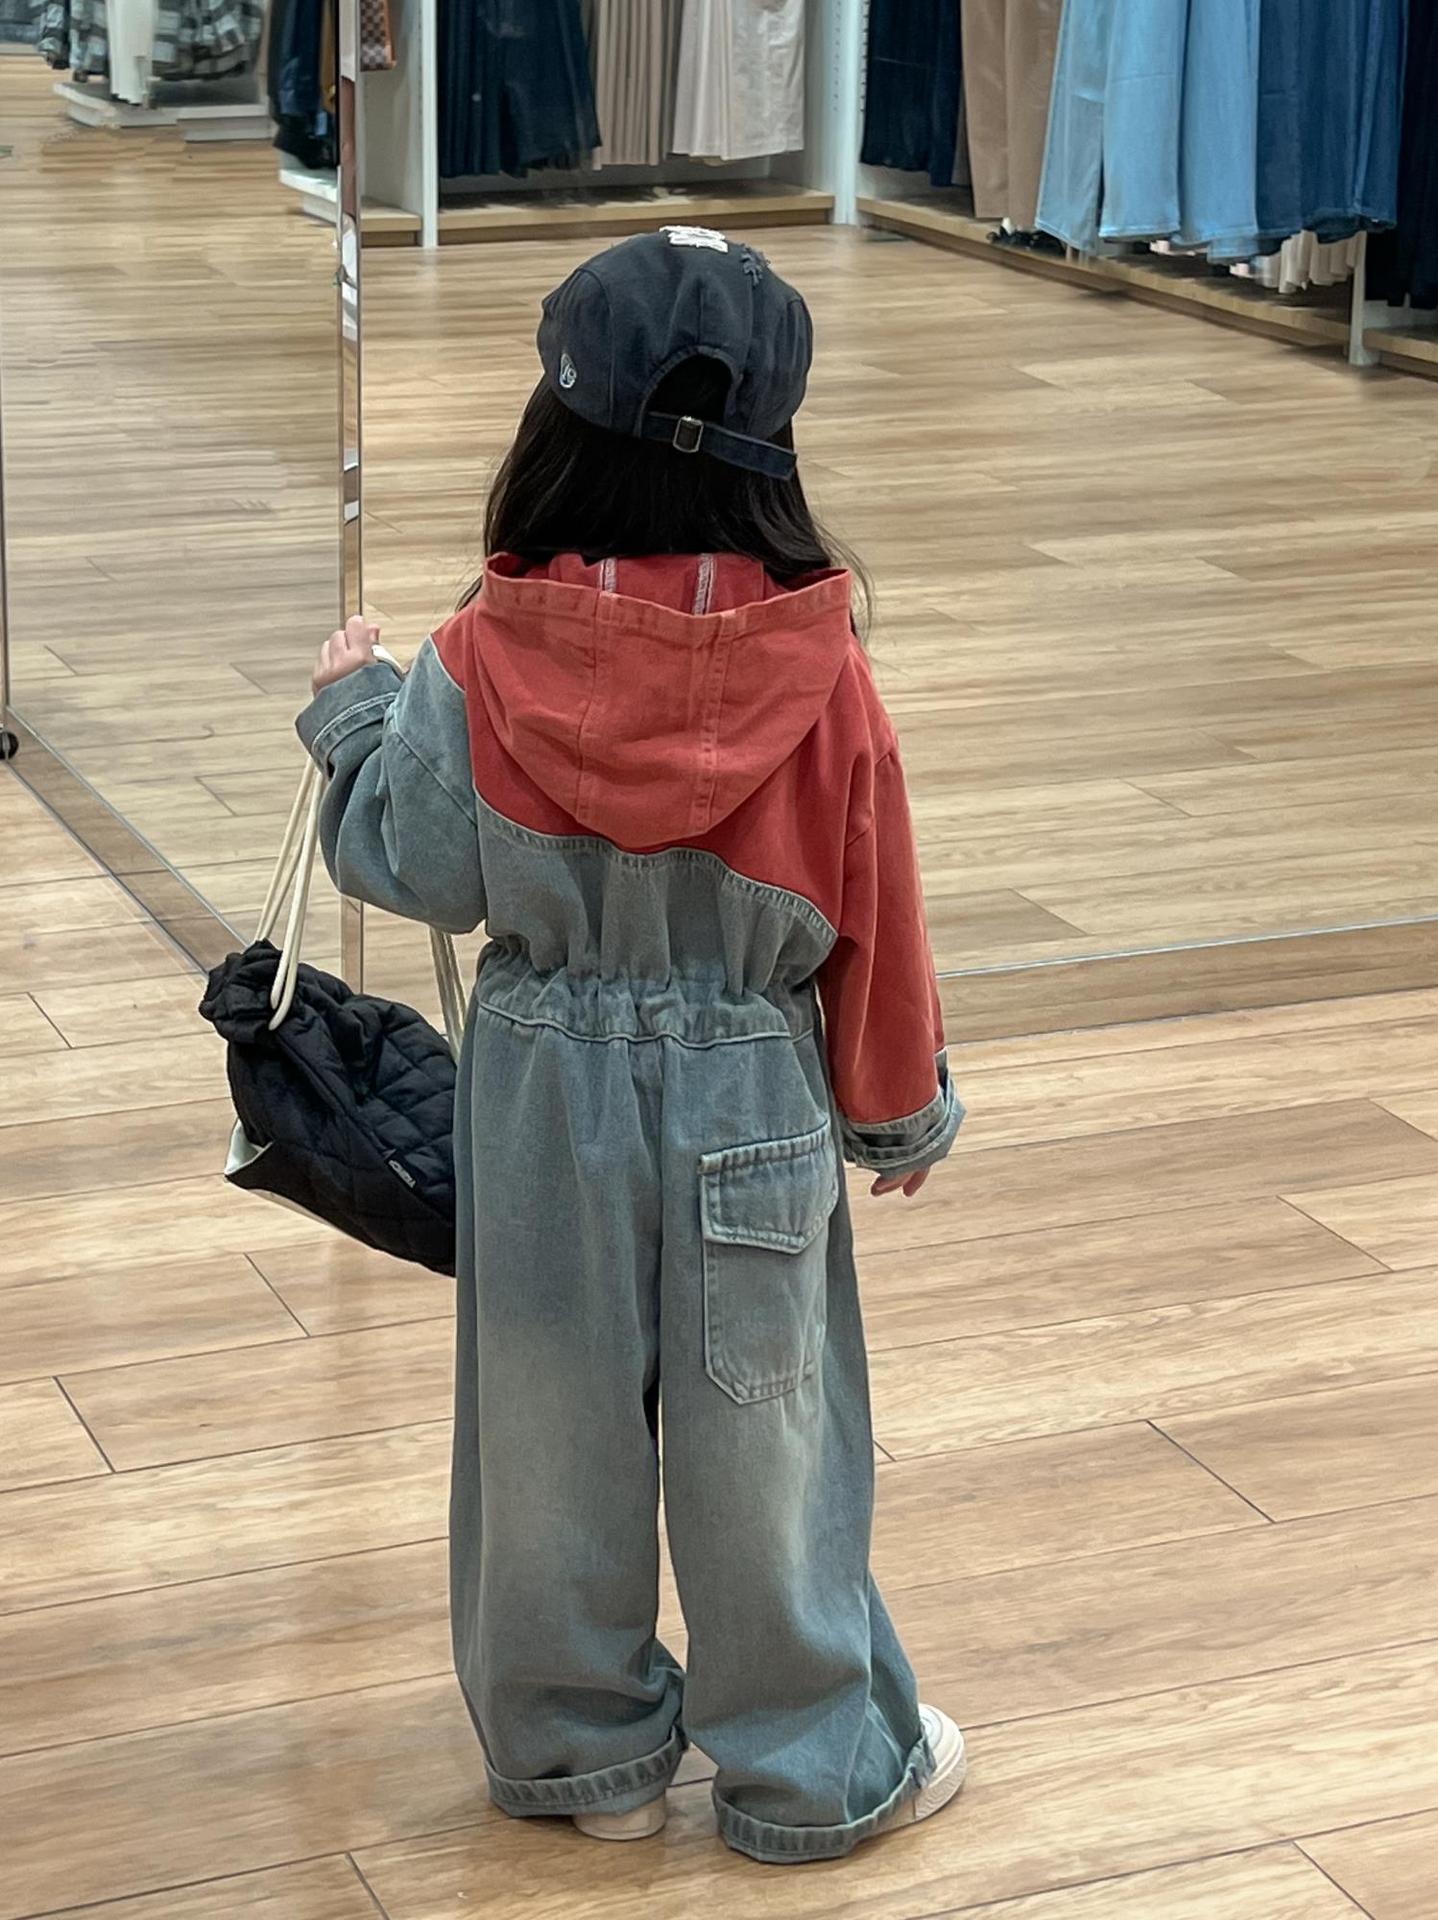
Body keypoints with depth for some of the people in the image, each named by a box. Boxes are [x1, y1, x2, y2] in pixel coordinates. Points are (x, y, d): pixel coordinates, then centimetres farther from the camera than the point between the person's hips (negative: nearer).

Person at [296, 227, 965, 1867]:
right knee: (760, 1430, 12)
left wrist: (351, 714, 11)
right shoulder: (814, 670, -15)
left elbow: (415, 864, -7)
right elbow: (871, 913, -5)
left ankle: (579, 1746, 33)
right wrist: (900, 1107, 10)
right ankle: (816, 1770, 27)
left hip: (544, 1083, 1)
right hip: (749, 1094, 0)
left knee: (555, 1423, 16)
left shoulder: (487, 658, -17)